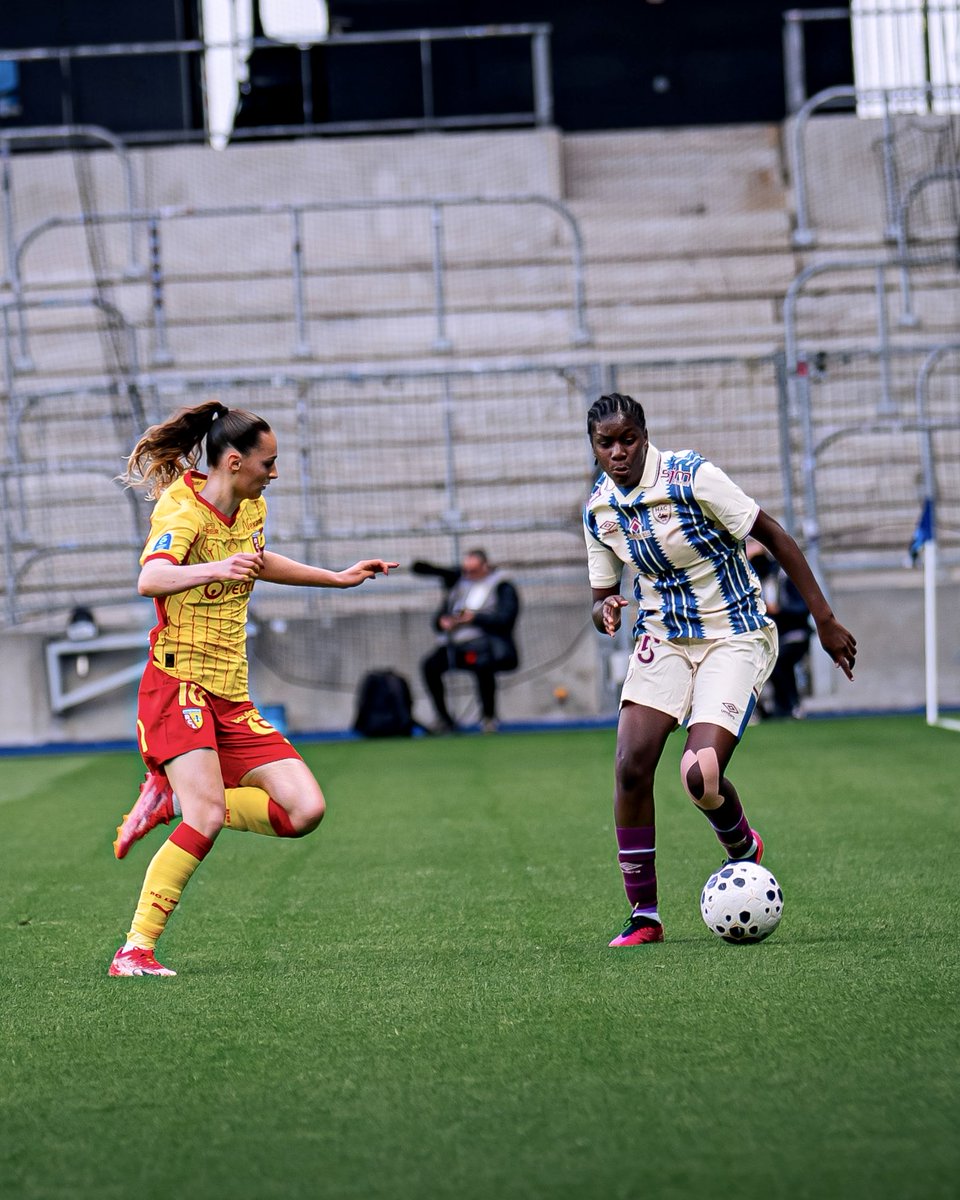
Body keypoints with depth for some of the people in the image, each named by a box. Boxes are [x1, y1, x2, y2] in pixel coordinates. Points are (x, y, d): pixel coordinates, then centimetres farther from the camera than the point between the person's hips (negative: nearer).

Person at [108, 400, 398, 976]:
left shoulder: (252, 508, 12)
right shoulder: (184, 511, -14)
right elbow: (150, 579, -35)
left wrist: (338, 578, 38)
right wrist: (215, 569, -53)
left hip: (230, 696, 8)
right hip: (179, 685, -8)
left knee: (305, 810, -6)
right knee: (210, 816, -25)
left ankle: (170, 799, 9)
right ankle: (135, 949, -19)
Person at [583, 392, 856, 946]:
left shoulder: (692, 476, -17)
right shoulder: (598, 509, 1)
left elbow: (775, 536, -12)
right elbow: (602, 598, 11)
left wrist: (825, 620, -12)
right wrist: (606, 612, -15)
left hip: (734, 637, -5)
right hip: (662, 638, 5)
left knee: (701, 777, -20)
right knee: (631, 765, -14)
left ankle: (743, 848, 17)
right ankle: (644, 914, 0)